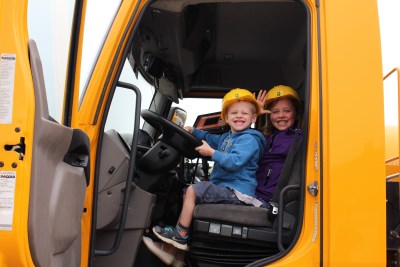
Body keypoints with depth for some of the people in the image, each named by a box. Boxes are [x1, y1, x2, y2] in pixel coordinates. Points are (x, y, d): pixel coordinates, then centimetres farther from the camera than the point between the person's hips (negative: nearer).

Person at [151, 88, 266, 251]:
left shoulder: (249, 139, -13)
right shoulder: (227, 137, 15)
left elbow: (234, 162, -27)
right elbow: (211, 139, 31)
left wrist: (211, 153, -20)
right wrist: (192, 131, 18)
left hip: (237, 193, -11)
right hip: (226, 188, 11)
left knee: (192, 190, -19)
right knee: (190, 192, 20)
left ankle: (181, 236, -9)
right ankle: (179, 232, 18)